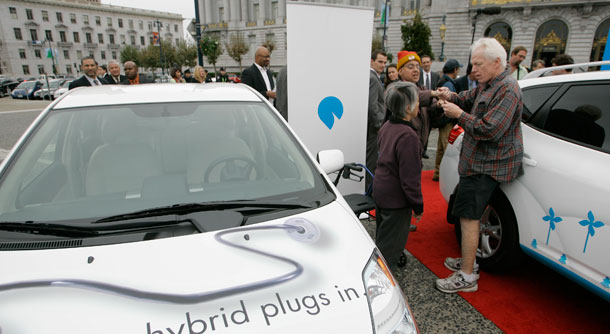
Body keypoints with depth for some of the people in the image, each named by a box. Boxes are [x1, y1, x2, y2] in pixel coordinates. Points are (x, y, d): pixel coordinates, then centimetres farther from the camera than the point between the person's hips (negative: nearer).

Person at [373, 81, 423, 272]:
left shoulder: (387, 126, 3)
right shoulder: (408, 136, -26)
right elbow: (410, 177, -24)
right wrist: (418, 206, -12)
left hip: (380, 190, 10)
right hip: (396, 199, -10)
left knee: (382, 237, 26)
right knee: (390, 244, 5)